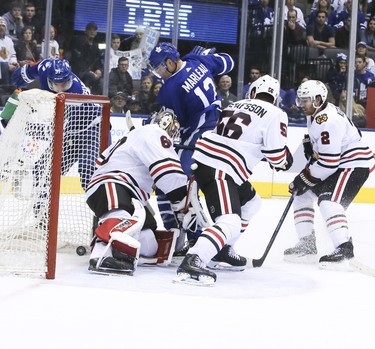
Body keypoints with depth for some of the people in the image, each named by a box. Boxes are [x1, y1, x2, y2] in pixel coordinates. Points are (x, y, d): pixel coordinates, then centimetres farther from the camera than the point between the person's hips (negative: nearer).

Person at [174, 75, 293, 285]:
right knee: (231, 222, -20)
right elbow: (276, 153, -6)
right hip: (220, 170, -9)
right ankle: (192, 262, -38)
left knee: (250, 202, 28)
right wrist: (285, 161, 15)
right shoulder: (275, 114, 1)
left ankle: (222, 251, 32)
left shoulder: (236, 105, 24)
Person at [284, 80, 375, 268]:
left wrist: (305, 179, -21)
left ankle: (344, 248, -28)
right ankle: (307, 245, 14)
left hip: (355, 163, -11)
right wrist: (309, 147, 7)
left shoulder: (328, 120, -26)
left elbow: (328, 161, -29)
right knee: (302, 194, 11)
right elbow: (312, 137, 28)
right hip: (337, 162, 11)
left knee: (328, 201, -28)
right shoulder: (315, 114, 6)